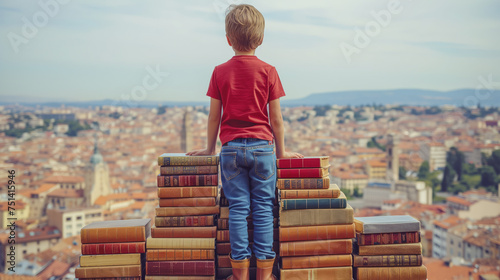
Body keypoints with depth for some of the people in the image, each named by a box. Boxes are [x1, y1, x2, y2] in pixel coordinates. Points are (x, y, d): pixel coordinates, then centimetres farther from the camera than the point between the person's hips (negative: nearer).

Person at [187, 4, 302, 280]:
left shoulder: (220, 72, 0)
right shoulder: (268, 71, -2)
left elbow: (214, 115, 4)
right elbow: (276, 118, 0)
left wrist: (209, 148, 16)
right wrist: (281, 151, 11)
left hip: (231, 148, 1)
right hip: (262, 146, -1)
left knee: (238, 209, 4)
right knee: (263, 208, 4)